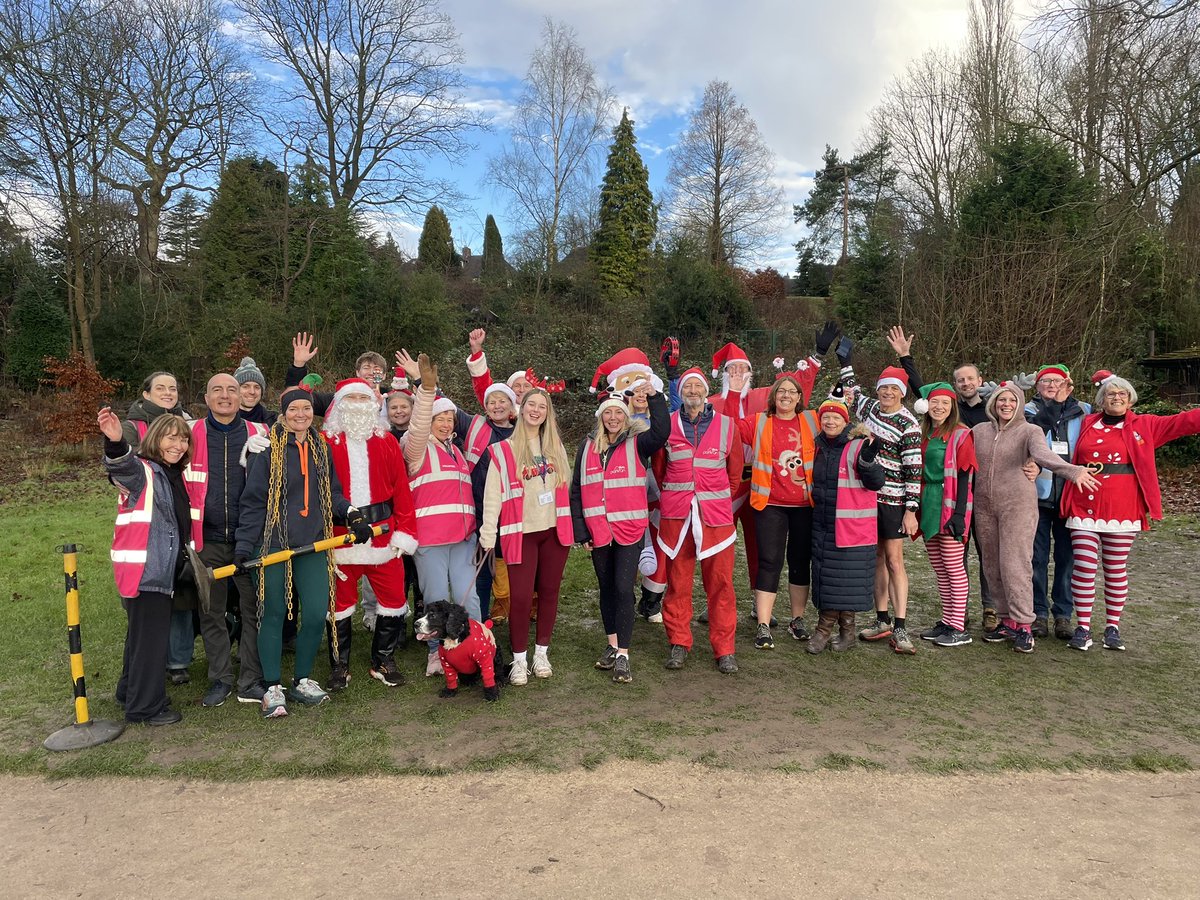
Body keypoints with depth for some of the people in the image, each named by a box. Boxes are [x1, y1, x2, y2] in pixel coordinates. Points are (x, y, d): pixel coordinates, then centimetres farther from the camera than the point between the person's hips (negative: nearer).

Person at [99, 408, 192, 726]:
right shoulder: (141, 471, -10)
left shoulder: (176, 475, 14)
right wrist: (116, 443, -56)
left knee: (143, 632, 20)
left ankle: (131, 692, 36)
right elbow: (122, 466, -35)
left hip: (163, 568, 9)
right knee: (150, 635, -5)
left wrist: (184, 557, 22)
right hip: (142, 568, -9)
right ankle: (146, 706, 6)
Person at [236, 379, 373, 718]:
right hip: (272, 544, -4)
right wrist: (243, 545, -10)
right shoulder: (268, 448, -5)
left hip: (313, 544, 4)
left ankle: (303, 680, 21)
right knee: (273, 615, 5)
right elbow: (253, 501, -6)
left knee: (317, 614, 0)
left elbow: (332, 493, 16)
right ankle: (272, 688, 18)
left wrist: (351, 515, -1)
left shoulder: (321, 448, 10)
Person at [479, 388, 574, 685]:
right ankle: (519, 659, 11)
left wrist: (571, 526, 11)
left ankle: (541, 653, 22)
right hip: (522, 532, -4)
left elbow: (565, 488, 14)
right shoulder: (504, 450, -2)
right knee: (521, 596, -4)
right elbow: (492, 494, -5)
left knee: (549, 591, 8)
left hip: (555, 529, 4)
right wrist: (488, 535, -9)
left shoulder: (556, 447, 11)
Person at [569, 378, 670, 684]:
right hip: (598, 531, 4)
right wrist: (581, 531, 5)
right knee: (606, 588, 14)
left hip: (630, 530, -4)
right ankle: (613, 644, 29)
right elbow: (576, 491, 9)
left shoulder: (637, 443, -1)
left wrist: (654, 396, -31)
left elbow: (662, 432, -24)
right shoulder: (588, 446, 7)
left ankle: (622, 655, 0)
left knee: (623, 589, -7)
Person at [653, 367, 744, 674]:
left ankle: (724, 648, 11)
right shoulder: (667, 425, 5)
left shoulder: (726, 425, 5)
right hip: (676, 514, 1)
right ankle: (679, 643, 18)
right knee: (677, 581, 5)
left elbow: (735, 472, 13)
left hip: (716, 515, 0)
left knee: (720, 582, 0)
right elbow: (659, 468, 16)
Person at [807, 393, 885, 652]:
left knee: (848, 577, 0)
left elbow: (876, 483, -15)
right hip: (822, 524, 5)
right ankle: (824, 627, 17)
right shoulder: (818, 446, 9)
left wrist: (867, 460, -30)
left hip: (852, 526, -5)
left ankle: (847, 629, 14)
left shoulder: (858, 446, -9)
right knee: (825, 575, 7)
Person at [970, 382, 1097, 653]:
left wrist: (1072, 470, -41)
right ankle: (1007, 621, 18)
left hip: (1018, 506, -4)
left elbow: (1043, 454, -22)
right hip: (984, 507, 4)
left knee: (1015, 565, -8)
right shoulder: (979, 431, 10)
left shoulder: (1029, 431, -3)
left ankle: (1023, 626, 0)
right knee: (993, 567, 7)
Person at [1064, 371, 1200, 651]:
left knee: (1117, 570, 8)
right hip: (1085, 509, 0)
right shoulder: (1086, 423, 9)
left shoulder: (1144, 425, 7)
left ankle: (1113, 627, 19)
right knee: (1085, 567, -2)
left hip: (1122, 511, 0)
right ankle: (1082, 628, 5)